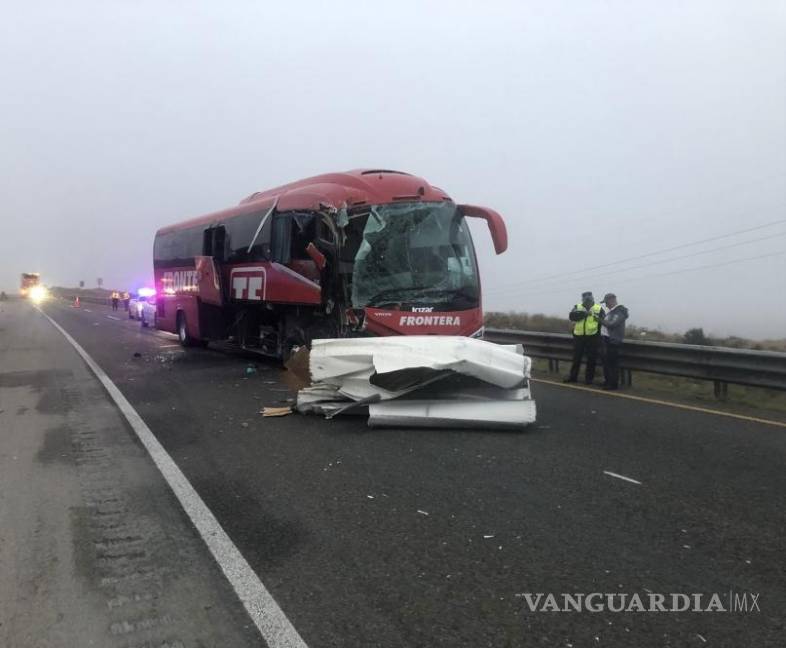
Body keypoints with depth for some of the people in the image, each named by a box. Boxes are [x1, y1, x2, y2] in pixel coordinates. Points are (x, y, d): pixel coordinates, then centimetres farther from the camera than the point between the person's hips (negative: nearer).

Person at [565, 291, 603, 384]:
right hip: (579, 337, 1)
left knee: (591, 359, 3)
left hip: (592, 337, -1)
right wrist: (585, 313, -23)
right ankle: (573, 376, 19)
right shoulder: (577, 307, 5)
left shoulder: (599, 309, 4)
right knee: (576, 357, 9)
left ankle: (589, 378, 14)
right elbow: (572, 316, -14)